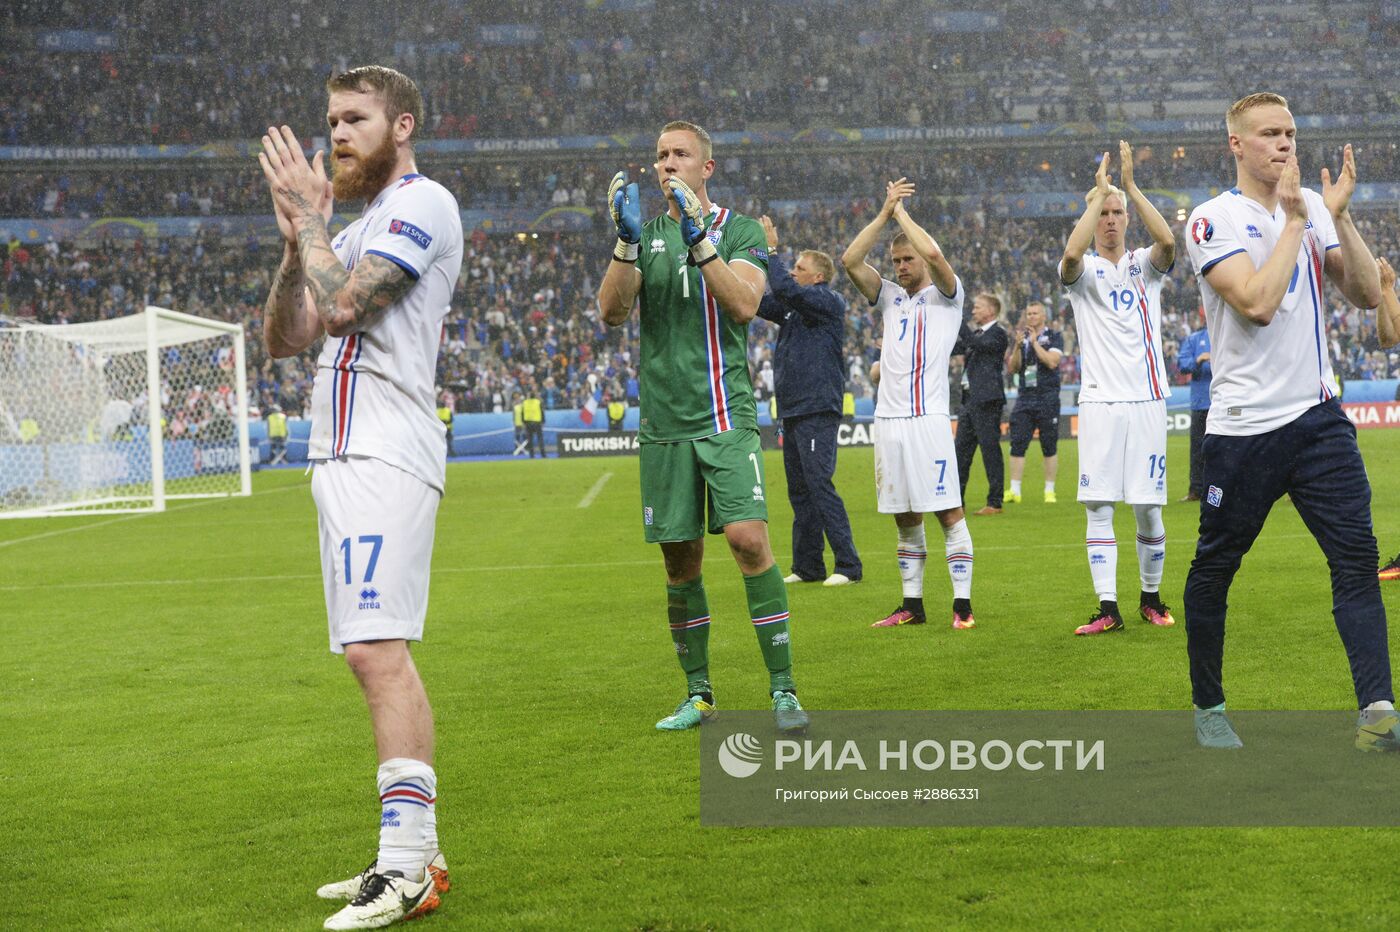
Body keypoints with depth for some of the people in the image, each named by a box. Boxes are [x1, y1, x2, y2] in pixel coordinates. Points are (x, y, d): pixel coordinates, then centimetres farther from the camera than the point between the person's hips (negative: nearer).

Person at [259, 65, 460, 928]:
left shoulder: (422, 203, -5)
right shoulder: (360, 226, 24)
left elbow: (339, 305, -18)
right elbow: (284, 337, 19)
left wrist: (309, 214, -6)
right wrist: (297, 235, 6)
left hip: (384, 458, -10)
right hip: (345, 457, 10)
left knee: (379, 652, -17)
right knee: (381, 656, 8)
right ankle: (417, 856, 12)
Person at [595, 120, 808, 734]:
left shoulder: (740, 230, 4)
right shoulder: (646, 234, 12)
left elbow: (744, 303, -13)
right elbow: (612, 313, -2)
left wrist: (699, 240, -21)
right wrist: (627, 241, -16)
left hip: (726, 417, -3)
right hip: (663, 423, 3)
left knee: (749, 538, -16)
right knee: (680, 560, 6)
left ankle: (783, 689, -8)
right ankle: (698, 694, 19)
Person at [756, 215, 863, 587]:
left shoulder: (828, 302, -9)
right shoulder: (796, 308, 17)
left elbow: (785, 290, -23)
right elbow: (759, 302, 16)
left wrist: (772, 250, -13)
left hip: (817, 411, -9)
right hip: (793, 412, 9)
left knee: (820, 487, -12)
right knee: (799, 491, 11)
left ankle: (848, 566, -9)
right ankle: (807, 566, 17)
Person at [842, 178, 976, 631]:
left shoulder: (946, 296, 4)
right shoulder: (890, 297, 18)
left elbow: (934, 254, -16)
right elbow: (850, 260, 6)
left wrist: (901, 211, -3)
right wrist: (885, 212, 2)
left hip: (928, 418, -5)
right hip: (888, 419, 5)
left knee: (948, 512, -7)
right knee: (906, 518, 9)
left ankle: (962, 604, -5)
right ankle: (912, 605, 14)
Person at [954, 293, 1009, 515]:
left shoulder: (998, 333, -8)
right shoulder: (976, 332, 17)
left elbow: (977, 344, -22)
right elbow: (955, 348, 17)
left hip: (987, 400, -9)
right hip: (970, 398, 9)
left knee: (990, 448, -4)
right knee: (961, 449, 10)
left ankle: (995, 503, 0)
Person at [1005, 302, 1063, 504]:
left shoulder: (1054, 336, 1)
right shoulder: (1021, 337, 15)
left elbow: (1052, 362, -14)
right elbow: (1012, 369, 8)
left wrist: (1035, 342, -11)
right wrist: (1018, 346, -5)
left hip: (1047, 398, -4)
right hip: (1024, 397, 4)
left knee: (1049, 447, 0)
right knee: (1017, 445, -2)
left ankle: (1050, 491, 5)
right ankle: (1014, 491, 0)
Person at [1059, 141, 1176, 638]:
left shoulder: (1144, 265, 9)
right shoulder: (1083, 272, 5)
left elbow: (1167, 241, -14)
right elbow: (1072, 253, -20)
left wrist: (1130, 185, -17)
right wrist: (1100, 190, -17)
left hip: (1147, 398, 1)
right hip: (1100, 401, -1)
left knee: (1148, 508, 2)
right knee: (1098, 506, -5)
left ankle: (1151, 597, 18)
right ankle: (1107, 608, -2)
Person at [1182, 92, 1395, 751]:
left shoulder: (1312, 207, 10)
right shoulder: (1215, 219, -7)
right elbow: (1256, 303, -20)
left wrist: (1338, 215, -8)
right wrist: (1297, 220, -14)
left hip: (1318, 415, 4)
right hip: (1244, 426, -4)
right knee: (1215, 567, 6)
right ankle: (1208, 706, 23)